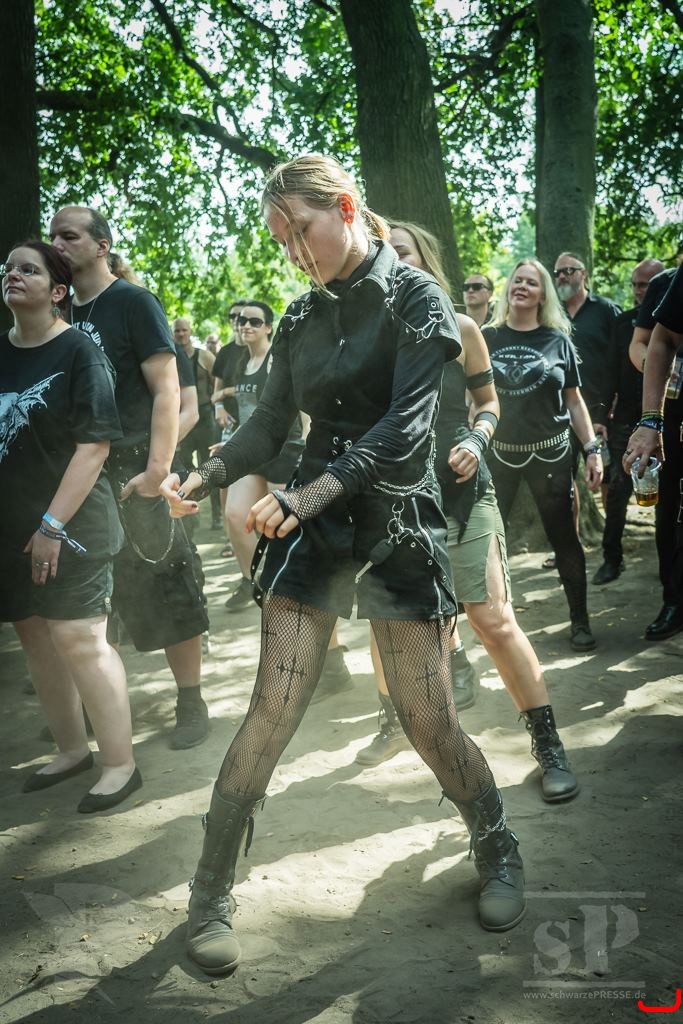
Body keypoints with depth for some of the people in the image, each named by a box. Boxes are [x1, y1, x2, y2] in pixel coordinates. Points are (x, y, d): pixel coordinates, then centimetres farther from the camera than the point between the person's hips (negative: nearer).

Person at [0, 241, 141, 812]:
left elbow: (95, 443, -15)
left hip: (68, 526, -7)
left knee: (80, 641, -6)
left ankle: (121, 764, 6)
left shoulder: (78, 353, -8)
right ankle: (72, 749, 28)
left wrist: (54, 524, -19)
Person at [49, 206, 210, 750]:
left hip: (134, 470, -6)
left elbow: (166, 389, -11)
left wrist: (158, 469, -20)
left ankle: (192, 704, 9)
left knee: (163, 589, -3)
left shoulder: (133, 302, -4)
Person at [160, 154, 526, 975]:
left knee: (427, 720, 1)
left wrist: (303, 497, -25)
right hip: (311, 528, 3)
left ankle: (498, 853, 28)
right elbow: (270, 425, 12)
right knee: (273, 710, -4)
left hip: (398, 524, -3)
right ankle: (210, 895, 9)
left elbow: (404, 424, -17)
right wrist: (199, 480, -6)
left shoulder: (415, 298, -5)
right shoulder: (302, 317, 9)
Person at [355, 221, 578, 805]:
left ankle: (549, 745, 4)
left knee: (495, 620, -7)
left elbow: (488, 400, 9)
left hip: (462, 492, -2)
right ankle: (393, 722, 34)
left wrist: (476, 439, -10)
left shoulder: (458, 328, -2)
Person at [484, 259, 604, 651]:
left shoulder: (557, 340, 2)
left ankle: (580, 621, 17)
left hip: (551, 454, 0)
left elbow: (574, 400, 5)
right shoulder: (487, 338, 3)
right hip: (497, 453, 1)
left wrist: (593, 449, -1)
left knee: (564, 538, 4)